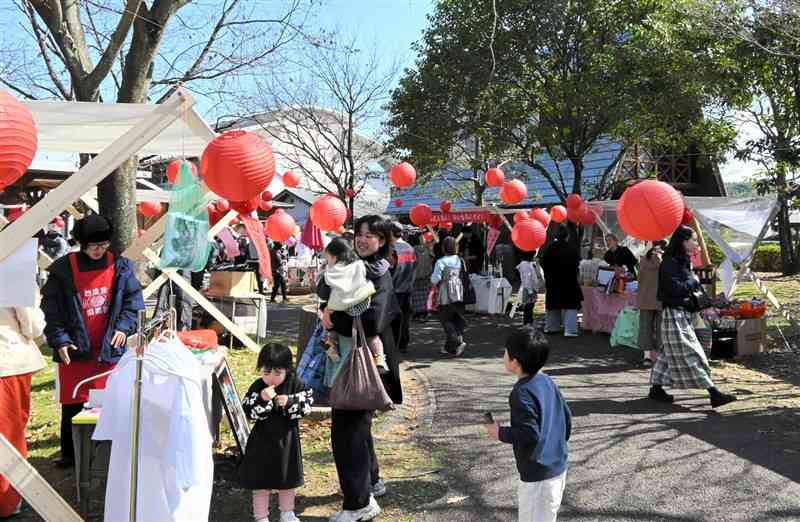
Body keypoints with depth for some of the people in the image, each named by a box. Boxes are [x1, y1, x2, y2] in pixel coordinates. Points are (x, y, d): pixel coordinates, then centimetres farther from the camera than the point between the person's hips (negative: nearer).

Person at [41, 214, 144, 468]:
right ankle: (70, 454, 21)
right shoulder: (64, 269, -6)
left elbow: (133, 298, 4)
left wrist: (124, 326, -9)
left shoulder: (120, 265, 0)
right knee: (73, 405, 6)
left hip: (109, 348, 2)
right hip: (75, 350, -1)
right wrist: (59, 340, -12)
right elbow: (51, 307, -4)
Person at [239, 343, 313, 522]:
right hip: (262, 440, -2)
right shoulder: (257, 387, -12)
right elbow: (249, 412, -17)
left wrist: (290, 402, -26)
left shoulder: (295, 384, -9)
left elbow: (307, 405, -10)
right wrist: (263, 399, -33)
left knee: (287, 480, 19)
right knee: (261, 483, 8)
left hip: (287, 439, 2)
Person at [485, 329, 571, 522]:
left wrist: (500, 433, -13)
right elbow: (566, 417, 10)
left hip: (538, 474, -9)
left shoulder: (522, 393, -22)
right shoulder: (547, 381, 3)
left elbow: (529, 434, -28)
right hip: (558, 466, 9)